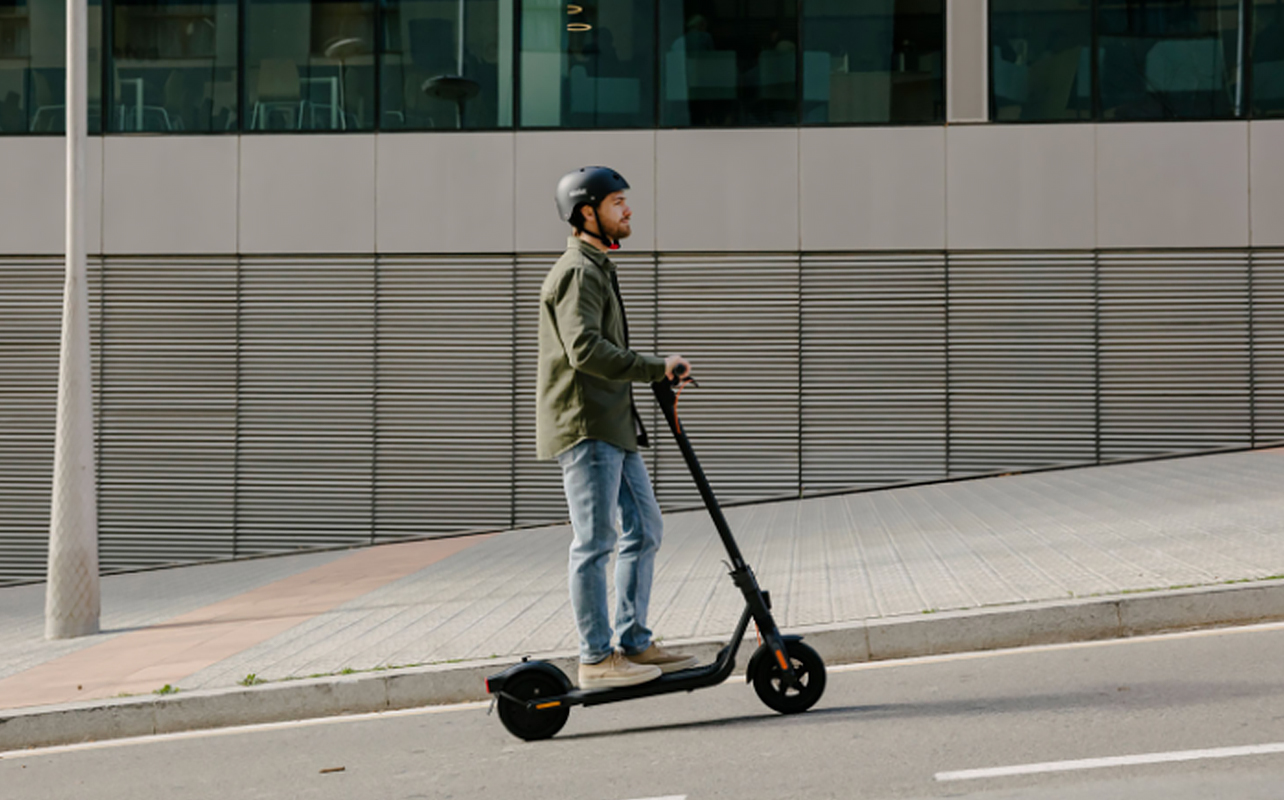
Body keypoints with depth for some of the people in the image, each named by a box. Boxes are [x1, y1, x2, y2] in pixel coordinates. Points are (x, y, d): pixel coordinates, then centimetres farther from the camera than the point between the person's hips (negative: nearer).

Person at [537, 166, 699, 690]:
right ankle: (596, 659, 0)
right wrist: (654, 368, -25)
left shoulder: (597, 269, 22)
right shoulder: (577, 272, -13)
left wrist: (658, 375, 18)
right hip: (585, 428, -10)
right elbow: (585, 348, -26)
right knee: (595, 543, -6)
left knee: (644, 530, 10)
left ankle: (634, 644, 16)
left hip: (614, 425, 10)